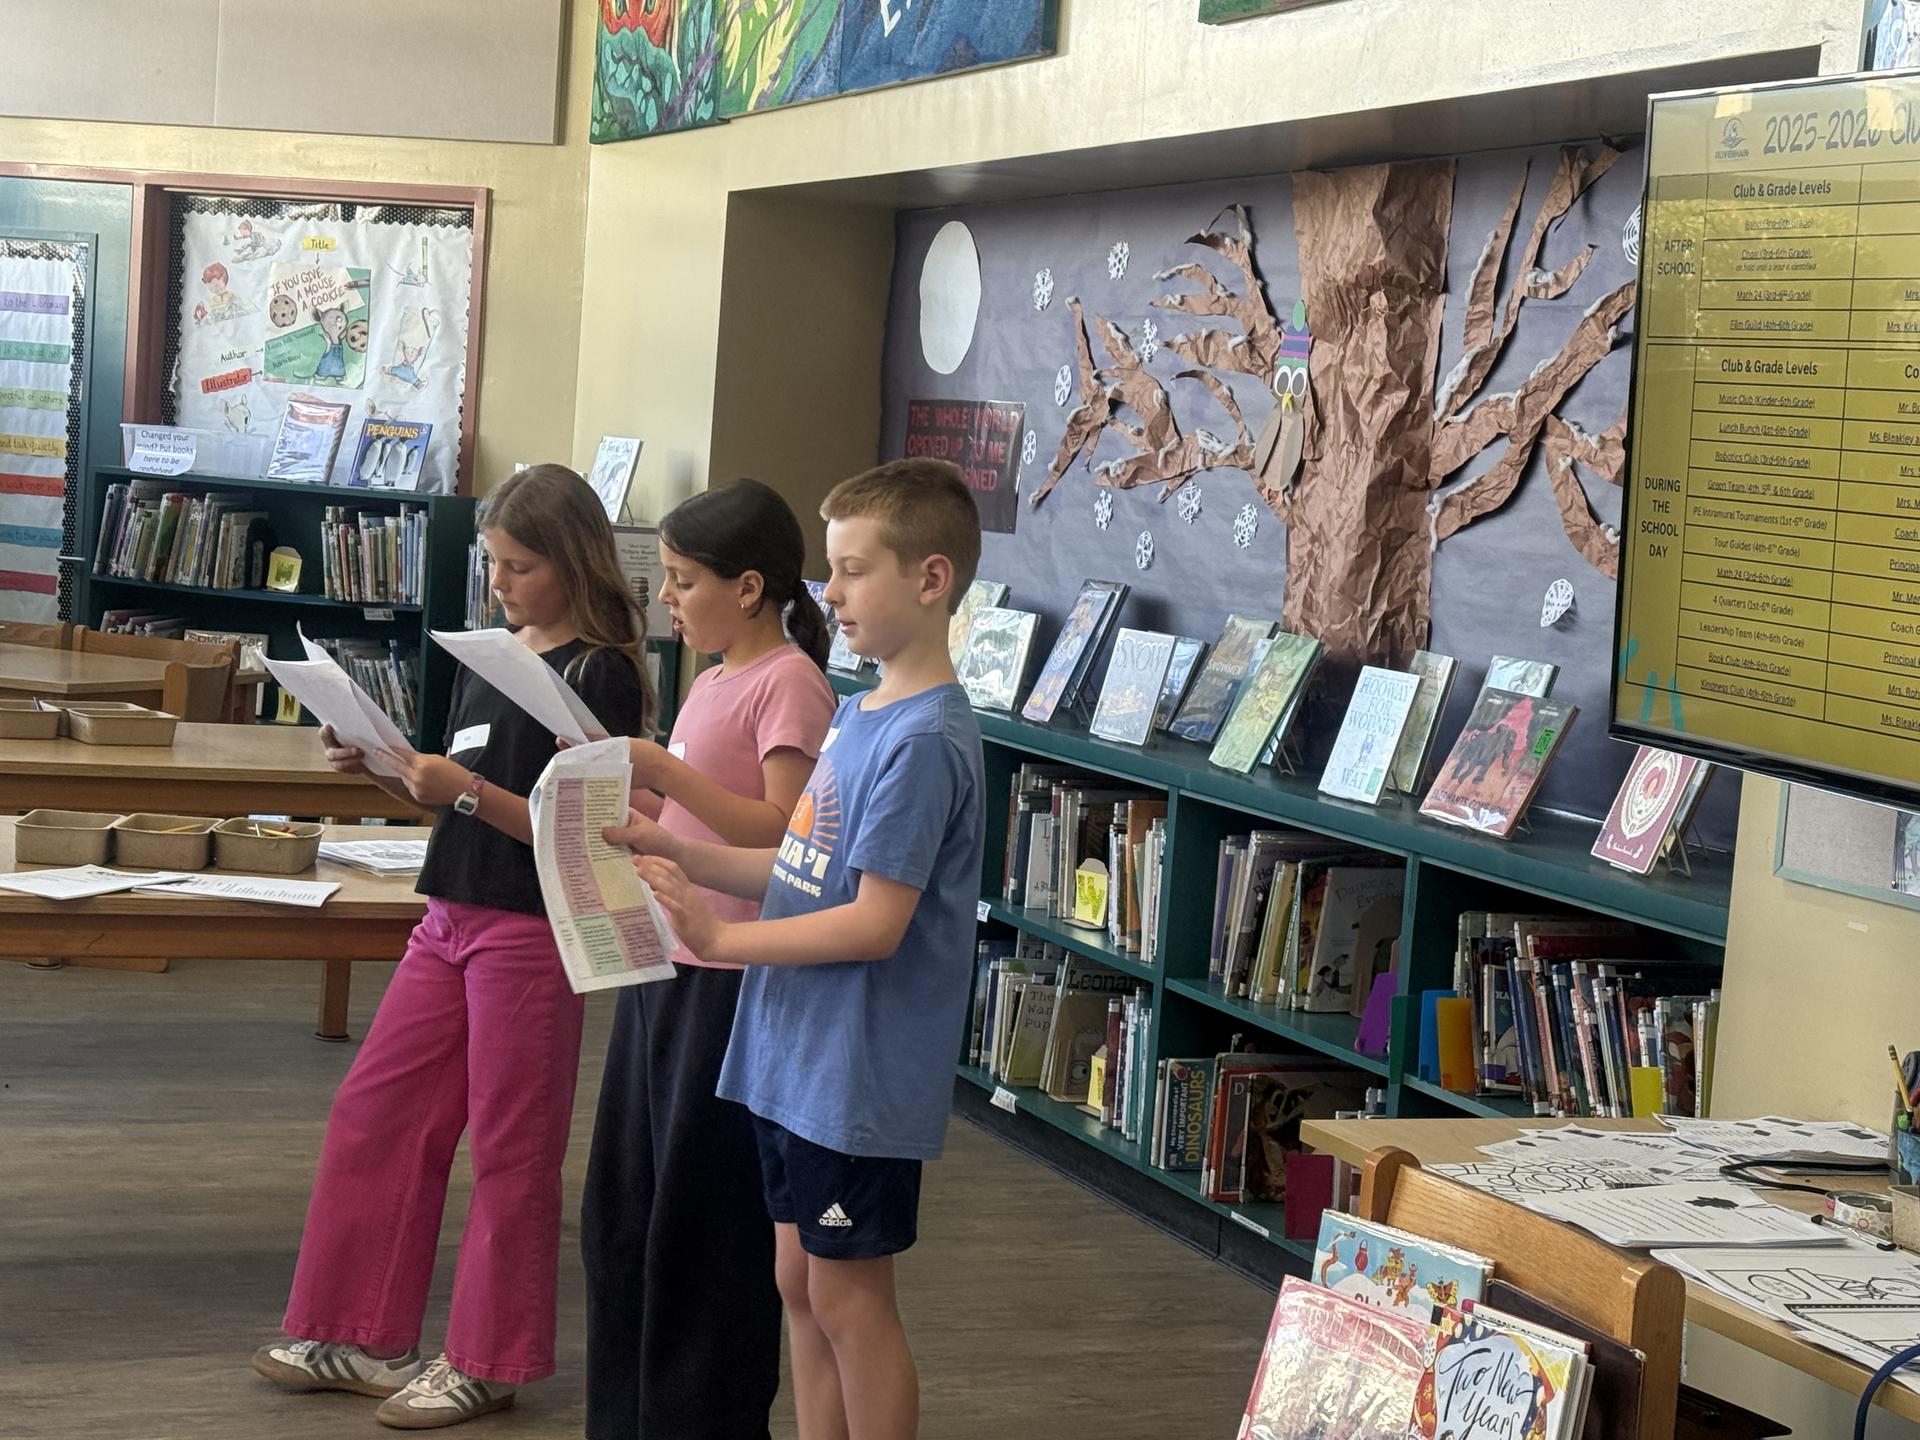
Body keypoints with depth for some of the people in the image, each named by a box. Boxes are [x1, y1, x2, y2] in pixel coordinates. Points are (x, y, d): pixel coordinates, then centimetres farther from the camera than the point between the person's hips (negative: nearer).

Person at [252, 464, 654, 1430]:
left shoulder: (598, 676, -12)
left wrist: (466, 788, -24)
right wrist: (383, 769, 2)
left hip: (532, 932, -8)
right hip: (452, 917, 8)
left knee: (511, 1148, 2)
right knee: (374, 1113, 9)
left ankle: (486, 1361, 14)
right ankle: (364, 1338, 20)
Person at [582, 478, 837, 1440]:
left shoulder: (789, 684, -13)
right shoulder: (715, 678, 14)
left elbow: (779, 833, -21)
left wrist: (665, 771, -24)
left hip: (731, 976, -9)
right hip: (666, 963, 9)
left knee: (703, 1216, 0)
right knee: (623, 1203, 14)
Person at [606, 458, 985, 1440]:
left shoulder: (925, 741, -20)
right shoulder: (858, 714, 10)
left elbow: (875, 921, -23)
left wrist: (720, 938, -21)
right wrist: (672, 850, 4)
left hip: (860, 1074, -9)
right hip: (796, 1056, 9)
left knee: (846, 1296, 1)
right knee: (798, 1283, 15)